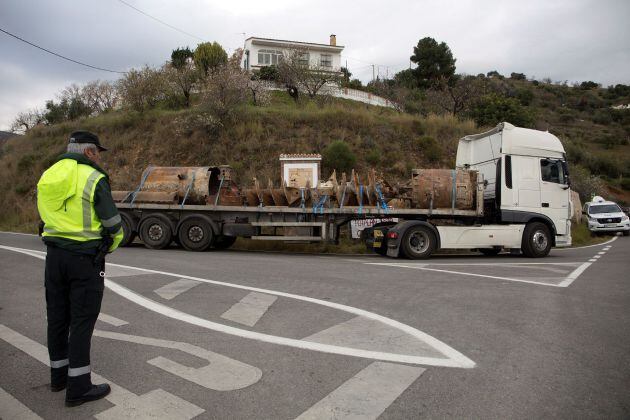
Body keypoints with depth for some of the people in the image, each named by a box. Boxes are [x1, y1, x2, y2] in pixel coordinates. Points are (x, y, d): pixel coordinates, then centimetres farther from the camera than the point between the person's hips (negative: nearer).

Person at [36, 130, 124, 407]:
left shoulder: (48, 177, 8)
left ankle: (59, 376, 29)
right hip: (86, 258, -7)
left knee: (58, 316, 15)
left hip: (55, 255, 7)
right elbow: (113, 226, -11)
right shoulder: (95, 179, -14)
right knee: (82, 321, -1)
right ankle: (78, 387, 6)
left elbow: (47, 220, 15)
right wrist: (109, 247, 9)